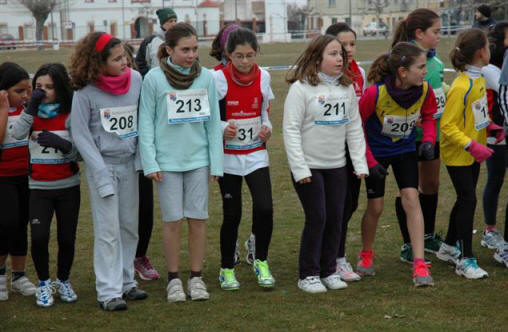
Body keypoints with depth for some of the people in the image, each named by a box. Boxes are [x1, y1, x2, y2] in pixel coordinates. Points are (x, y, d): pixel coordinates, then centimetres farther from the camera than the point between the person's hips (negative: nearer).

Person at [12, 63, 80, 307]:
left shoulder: (70, 115, -4)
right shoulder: (32, 113, 2)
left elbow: (80, 149, -7)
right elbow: (17, 133, -16)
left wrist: (60, 143, -25)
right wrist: (32, 106, -22)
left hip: (68, 187, 0)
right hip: (39, 188, 1)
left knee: (67, 239, 4)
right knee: (39, 237, -10)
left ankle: (63, 281, 28)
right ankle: (43, 283, 11)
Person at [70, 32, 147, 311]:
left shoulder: (136, 79, -2)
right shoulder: (85, 92, -12)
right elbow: (80, 134, -9)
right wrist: (100, 171, -13)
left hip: (129, 162, 4)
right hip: (102, 164, -4)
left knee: (130, 226, 10)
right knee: (108, 230, -3)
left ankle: (126, 282, 22)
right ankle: (108, 291, 3)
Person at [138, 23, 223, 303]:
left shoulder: (206, 77, 1)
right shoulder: (154, 79, -6)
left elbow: (213, 122, 4)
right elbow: (146, 123, -3)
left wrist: (216, 162, 2)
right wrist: (150, 163, -8)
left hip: (198, 159, 2)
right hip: (167, 161, -2)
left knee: (198, 219, 5)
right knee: (172, 220, 3)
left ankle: (196, 277, 18)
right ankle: (174, 279, 16)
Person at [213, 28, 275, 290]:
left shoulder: (263, 77, 0)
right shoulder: (218, 79, -11)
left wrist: (267, 128, -5)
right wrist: (223, 129, -24)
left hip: (256, 154, 2)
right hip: (228, 156, -2)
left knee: (264, 208, -12)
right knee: (232, 214, 2)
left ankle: (261, 261, 8)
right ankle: (227, 269, 20)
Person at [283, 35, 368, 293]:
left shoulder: (347, 88, 6)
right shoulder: (301, 88, -11)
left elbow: (354, 128, 10)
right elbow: (291, 129, -12)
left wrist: (360, 163, 4)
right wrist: (299, 168, -16)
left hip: (337, 166, 5)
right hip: (309, 166, -5)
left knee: (336, 219, 6)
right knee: (317, 219, -5)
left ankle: (329, 270, 19)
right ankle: (308, 275, 7)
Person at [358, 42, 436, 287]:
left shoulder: (424, 90, -18)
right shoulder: (375, 93, -30)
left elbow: (428, 115, 5)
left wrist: (428, 139, -12)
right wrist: (369, 161, -15)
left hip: (405, 150, 3)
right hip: (377, 152, -3)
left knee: (411, 199, -11)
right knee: (376, 207, 3)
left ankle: (419, 265, -9)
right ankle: (366, 255, 30)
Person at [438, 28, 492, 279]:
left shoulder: (478, 79, 4)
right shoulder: (462, 86, -25)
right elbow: (447, 126, -25)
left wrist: (489, 125, 5)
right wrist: (471, 145, -31)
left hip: (473, 151, 9)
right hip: (457, 154, -9)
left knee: (465, 200, 17)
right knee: (468, 201, -7)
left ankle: (449, 248, 32)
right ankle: (466, 260, 0)